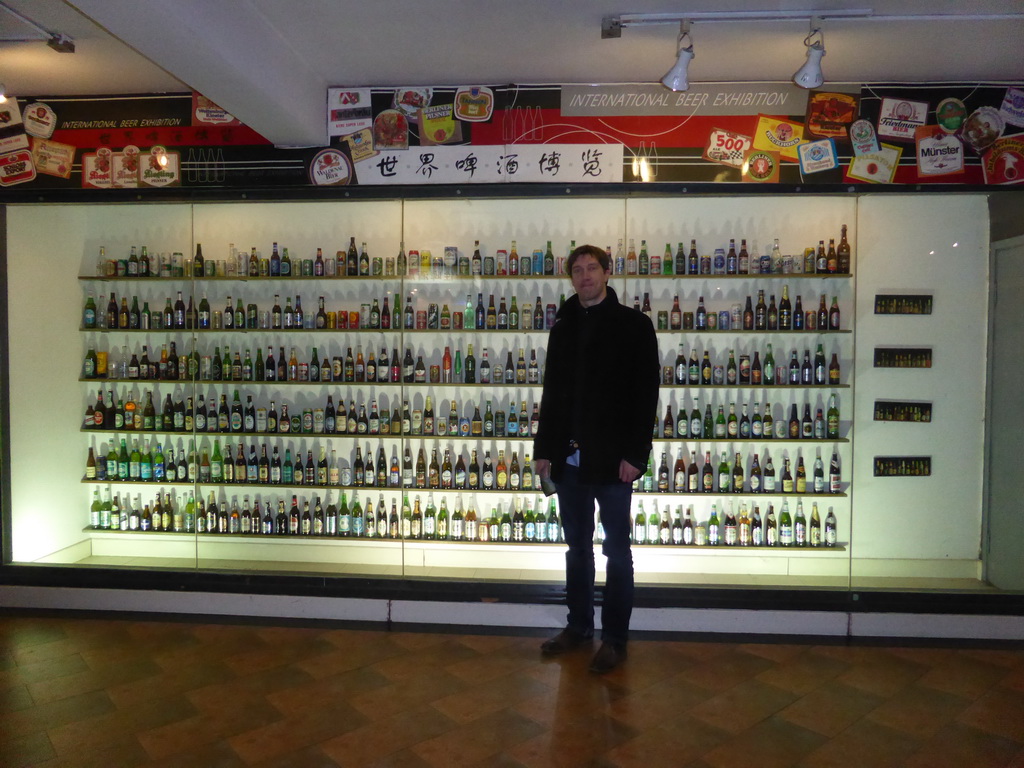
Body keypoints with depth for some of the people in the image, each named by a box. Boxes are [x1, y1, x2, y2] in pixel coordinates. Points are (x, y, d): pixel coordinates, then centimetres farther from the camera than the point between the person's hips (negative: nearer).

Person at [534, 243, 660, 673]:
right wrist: (544, 448, 8)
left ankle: (615, 637, 17)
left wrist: (634, 453, -15)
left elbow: (646, 393, -9)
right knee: (577, 546, 15)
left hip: (611, 459, -5)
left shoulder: (633, 325, -3)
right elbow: (552, 392, 14)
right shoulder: (563, 327, 12)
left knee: (616, 549, 6)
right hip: (569, 458, 5)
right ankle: (578, 626, 28)